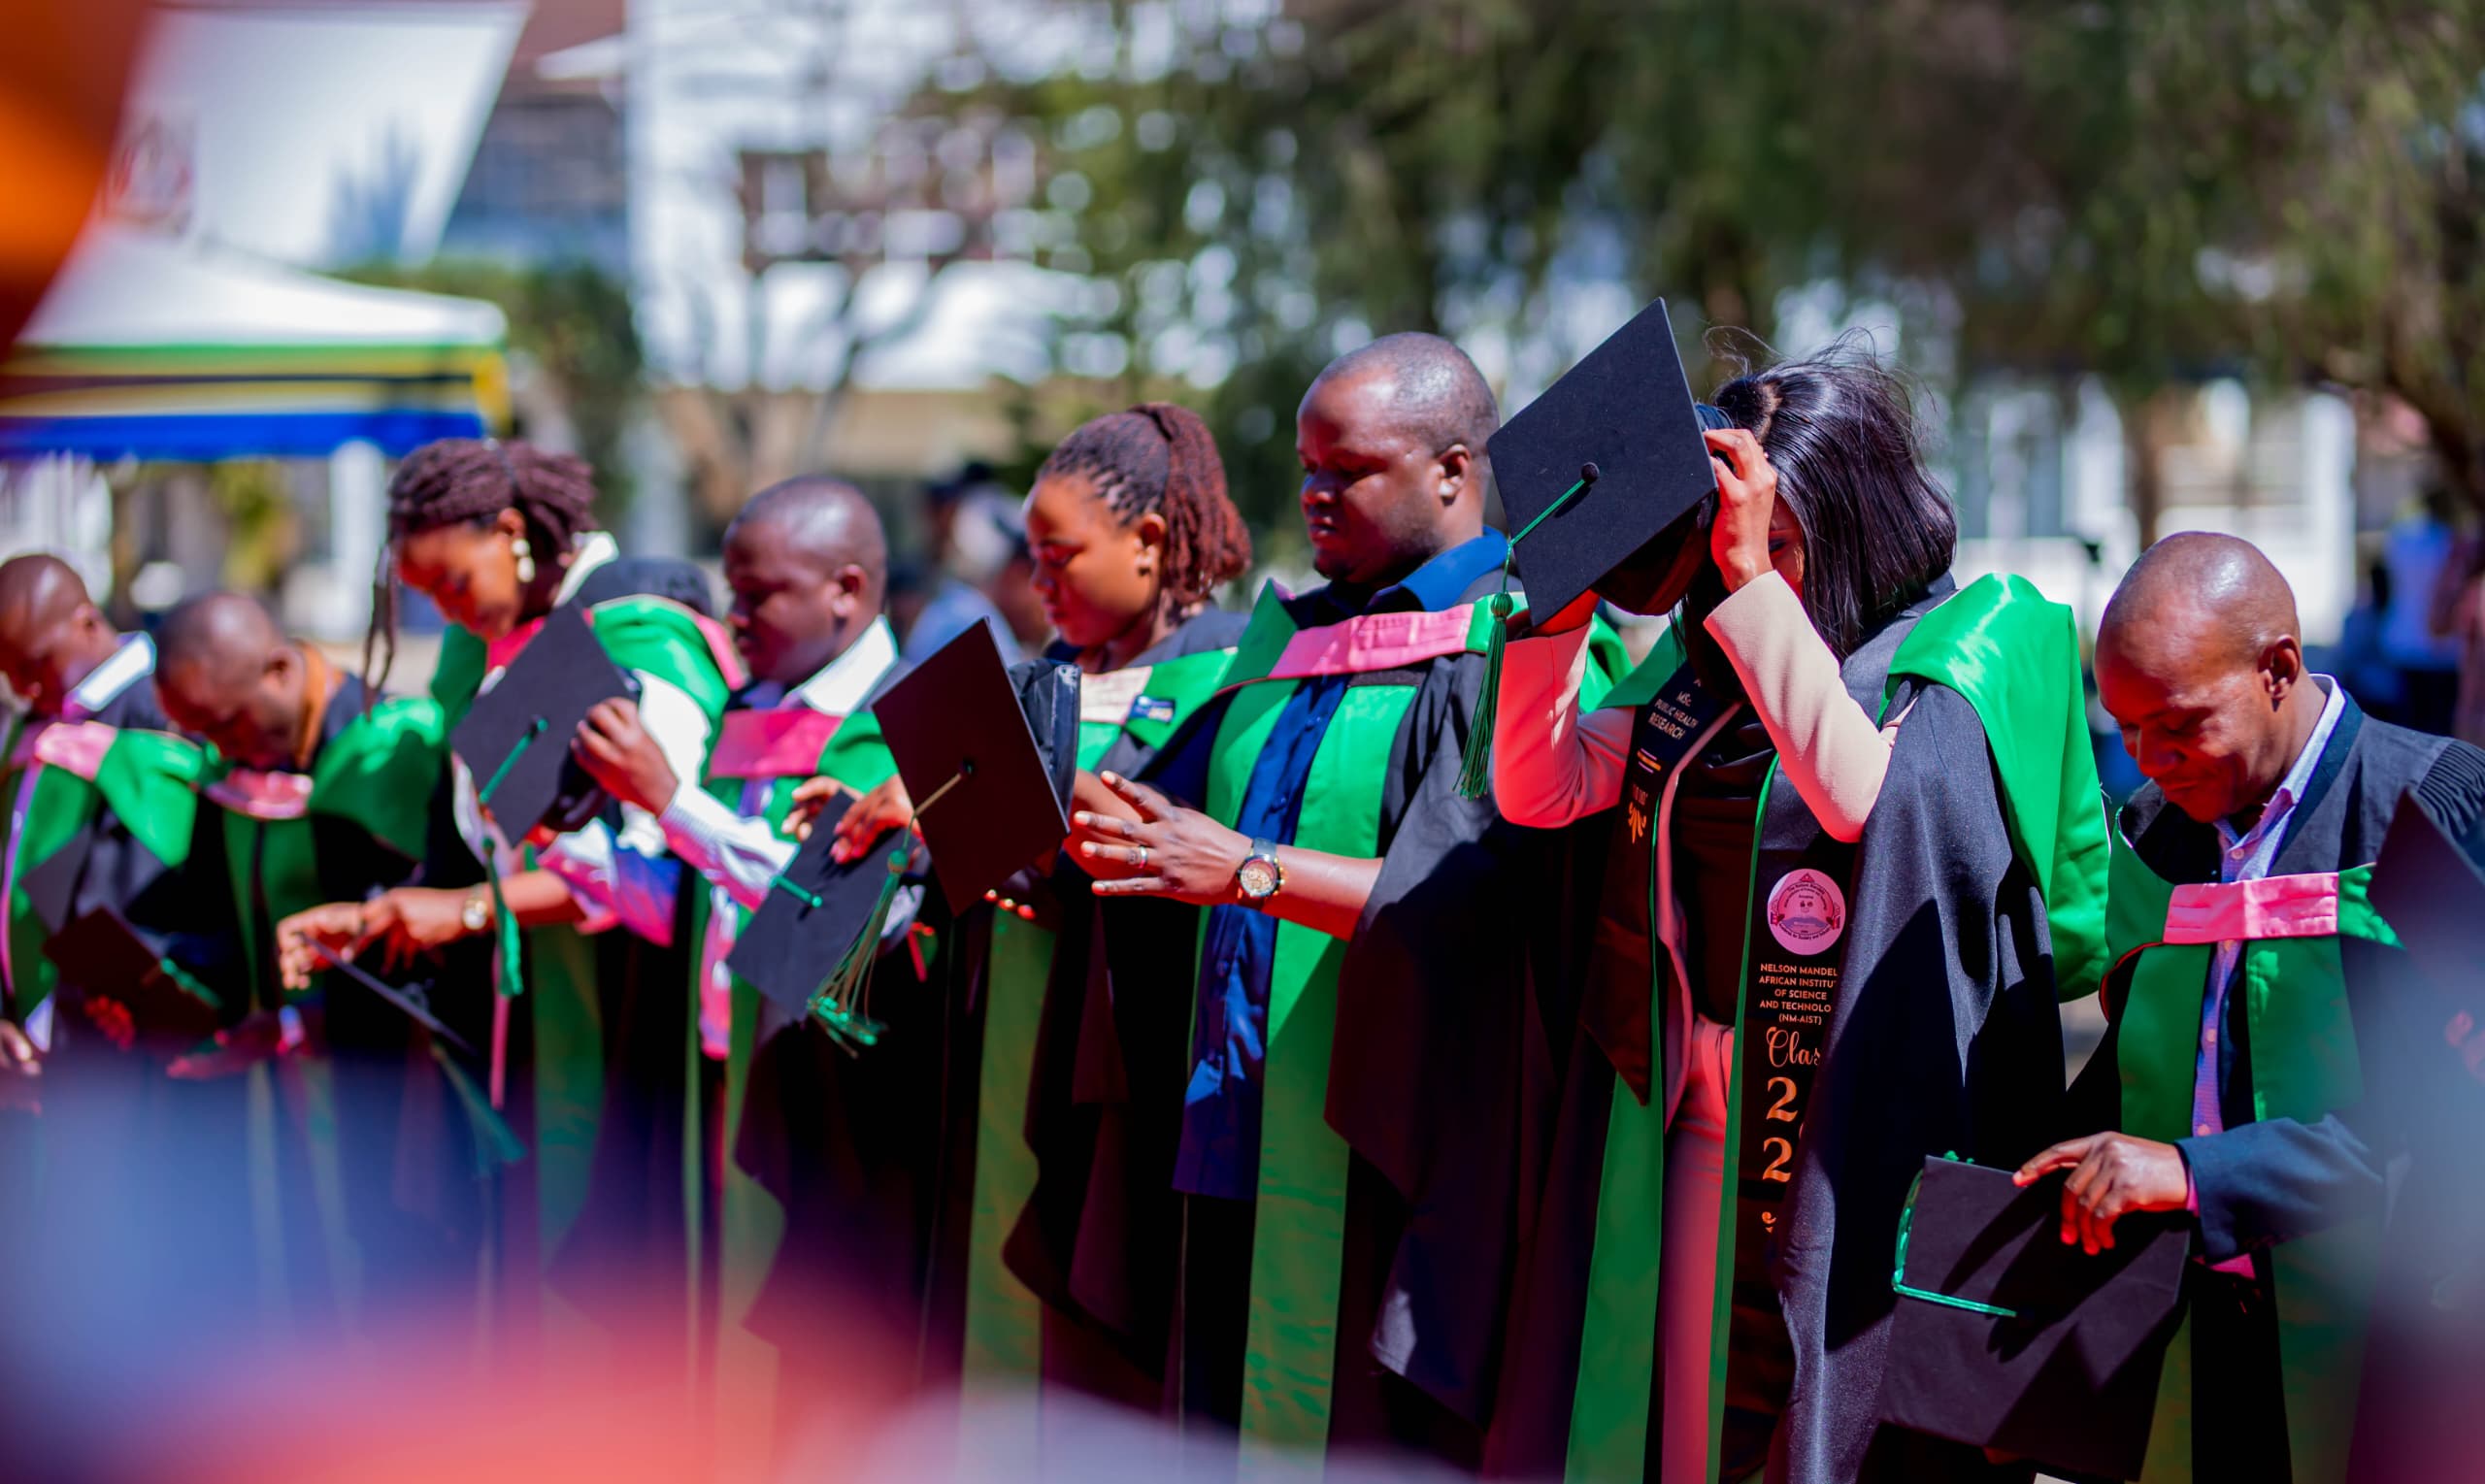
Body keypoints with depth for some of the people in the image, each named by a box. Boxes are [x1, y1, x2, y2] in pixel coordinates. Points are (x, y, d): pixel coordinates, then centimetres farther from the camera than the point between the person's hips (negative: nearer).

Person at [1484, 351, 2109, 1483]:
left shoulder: (1982, 634, -5)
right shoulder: (1706, 657, 11)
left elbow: (1869, 796, -23)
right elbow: (1540, 789, 5)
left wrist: (1758, 576, -24)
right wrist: (1562, 592, -6)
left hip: (1870, 1122, -5)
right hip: (1711, 1116, 5)